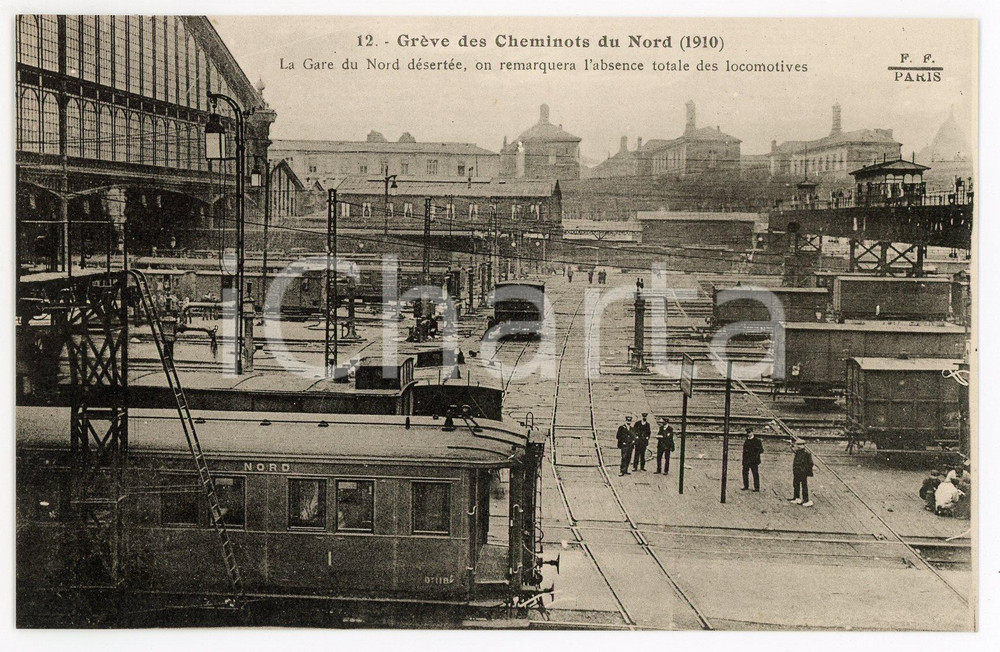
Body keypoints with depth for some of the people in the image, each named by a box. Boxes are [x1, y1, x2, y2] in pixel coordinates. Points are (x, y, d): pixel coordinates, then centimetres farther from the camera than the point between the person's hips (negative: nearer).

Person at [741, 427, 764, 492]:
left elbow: (761, 450, -5)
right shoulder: (746, 441, 15)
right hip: (746, 461, 6)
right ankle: (746, 486, 20)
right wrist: (743, 460, 15)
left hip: (753, 460, -6)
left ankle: (757, 488, -1)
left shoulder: (757, 441, -3)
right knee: (745, 472, 8)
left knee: (755, 474, -5)